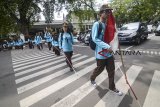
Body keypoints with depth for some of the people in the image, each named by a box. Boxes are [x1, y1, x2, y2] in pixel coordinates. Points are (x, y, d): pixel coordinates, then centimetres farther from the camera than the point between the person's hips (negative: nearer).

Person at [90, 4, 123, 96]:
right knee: (99, 69, 12)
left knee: (112, 70, 12)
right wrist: (107, 47, -29)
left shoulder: (107, 25, 11)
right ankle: (92, 78, 42)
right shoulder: (97, 24, -13)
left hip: (109, 53, 7)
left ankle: (112, 87, 30)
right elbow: (94, 38, -23)